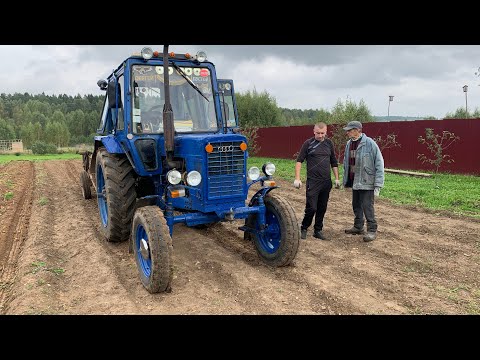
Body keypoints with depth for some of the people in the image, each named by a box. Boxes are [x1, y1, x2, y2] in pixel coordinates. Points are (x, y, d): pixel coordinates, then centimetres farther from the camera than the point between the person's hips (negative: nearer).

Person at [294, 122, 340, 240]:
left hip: (326, 182, 4)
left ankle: (318, 231, 22)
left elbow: (334, 162, 15)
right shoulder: (308, 143, -4)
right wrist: (297, 178, -11)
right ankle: (303, 229, 14)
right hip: (313, 182, -4)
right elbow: (299, 160, -4)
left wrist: (337, 178, 11)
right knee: (311, 208, -7)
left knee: (322, 208, 9)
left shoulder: (329, 143, 8)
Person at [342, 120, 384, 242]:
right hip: (354, 182, 7)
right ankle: (358, 227, 32)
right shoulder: (349, 143, 4)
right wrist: (345, 180, 11)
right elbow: (346, 163, 13)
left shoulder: (369, 143, -16)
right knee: (356, 206, 17)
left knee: (367, 207, -3)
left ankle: (372, 231, 9)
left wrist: (378, 185, -18)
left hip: (367, 183, -7)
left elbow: (379, 164, -15)